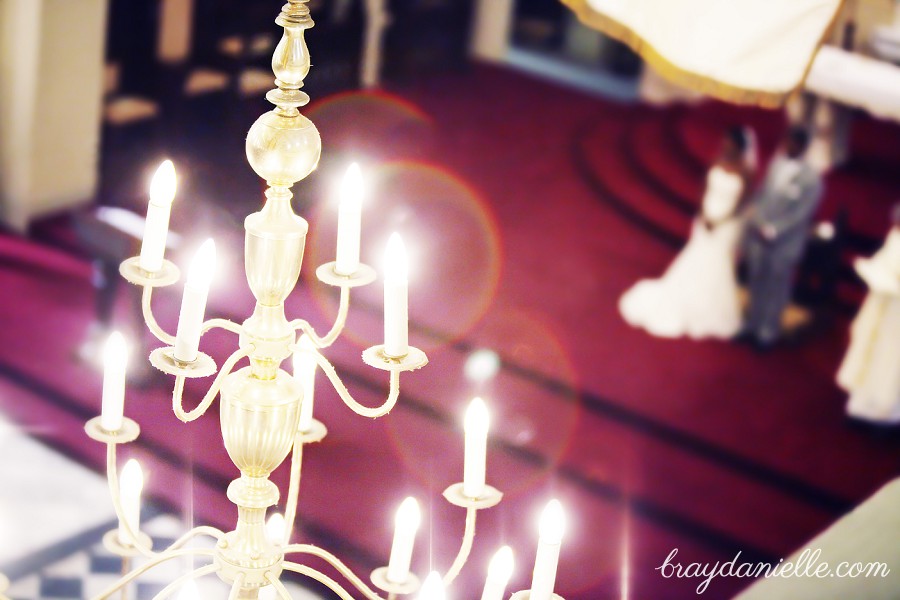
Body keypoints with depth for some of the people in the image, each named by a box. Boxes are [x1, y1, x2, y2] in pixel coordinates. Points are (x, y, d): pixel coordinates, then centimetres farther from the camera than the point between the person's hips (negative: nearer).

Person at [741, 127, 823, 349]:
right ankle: (752, 325, 36)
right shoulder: (776, 164, -3)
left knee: (775, 288, 10)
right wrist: (759, 224, -7)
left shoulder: (811, 179, -17)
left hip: (784, 243, -5)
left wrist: (772, 231, -18)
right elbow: (760, 195, 5)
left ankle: (768, 332, 26)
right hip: (758, 235, 5)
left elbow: (800, 213, -16)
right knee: (756, 283, 19)